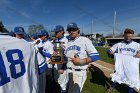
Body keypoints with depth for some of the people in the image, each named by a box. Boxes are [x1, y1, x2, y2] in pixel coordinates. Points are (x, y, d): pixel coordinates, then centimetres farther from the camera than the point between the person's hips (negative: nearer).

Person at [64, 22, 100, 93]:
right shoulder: (68, 43, 11)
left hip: (79, 73, -7)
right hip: (68, 72, 7)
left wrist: (81, 61, -23)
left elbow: (96, 56, -16)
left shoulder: (84, 40, -11)